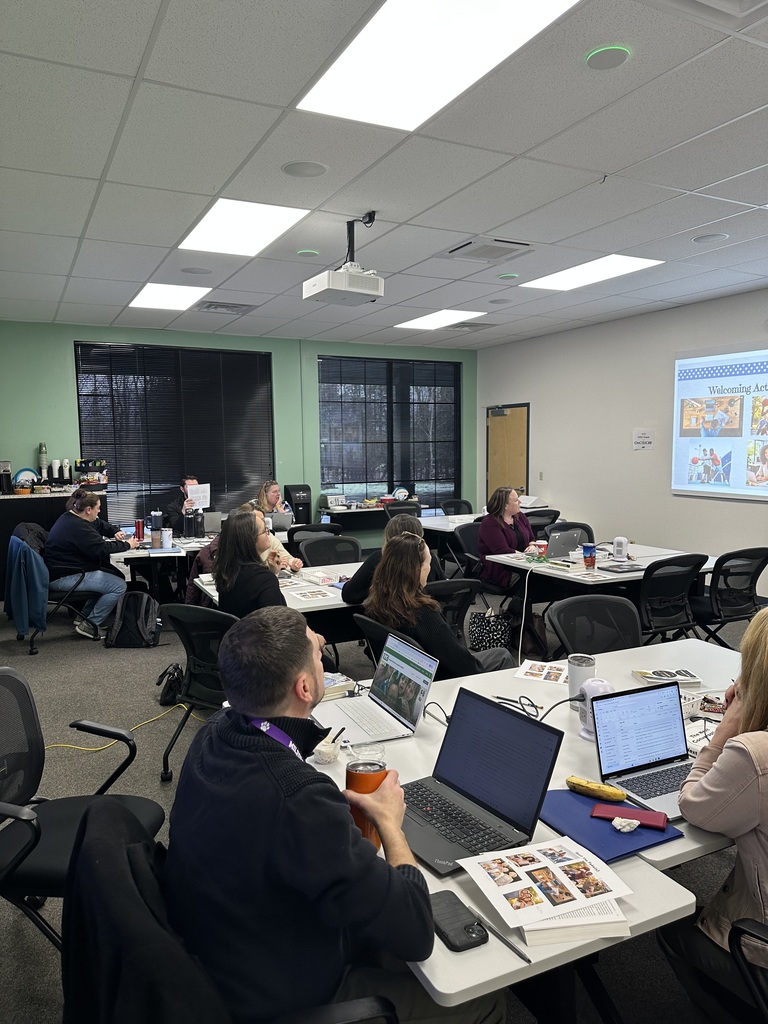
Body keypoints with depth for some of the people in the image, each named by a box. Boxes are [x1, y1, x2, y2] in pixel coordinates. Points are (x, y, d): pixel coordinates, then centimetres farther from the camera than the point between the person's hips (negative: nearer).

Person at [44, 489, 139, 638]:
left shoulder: (68, 518, 10)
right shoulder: (78, 527, -23)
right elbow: (102, 549, -22)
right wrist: (127, 545, -9)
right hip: (63, 578, -11)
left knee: (116, 576, 16)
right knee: (119, 586, -16)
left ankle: (85, 616, 18)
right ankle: (90, 624, -5)